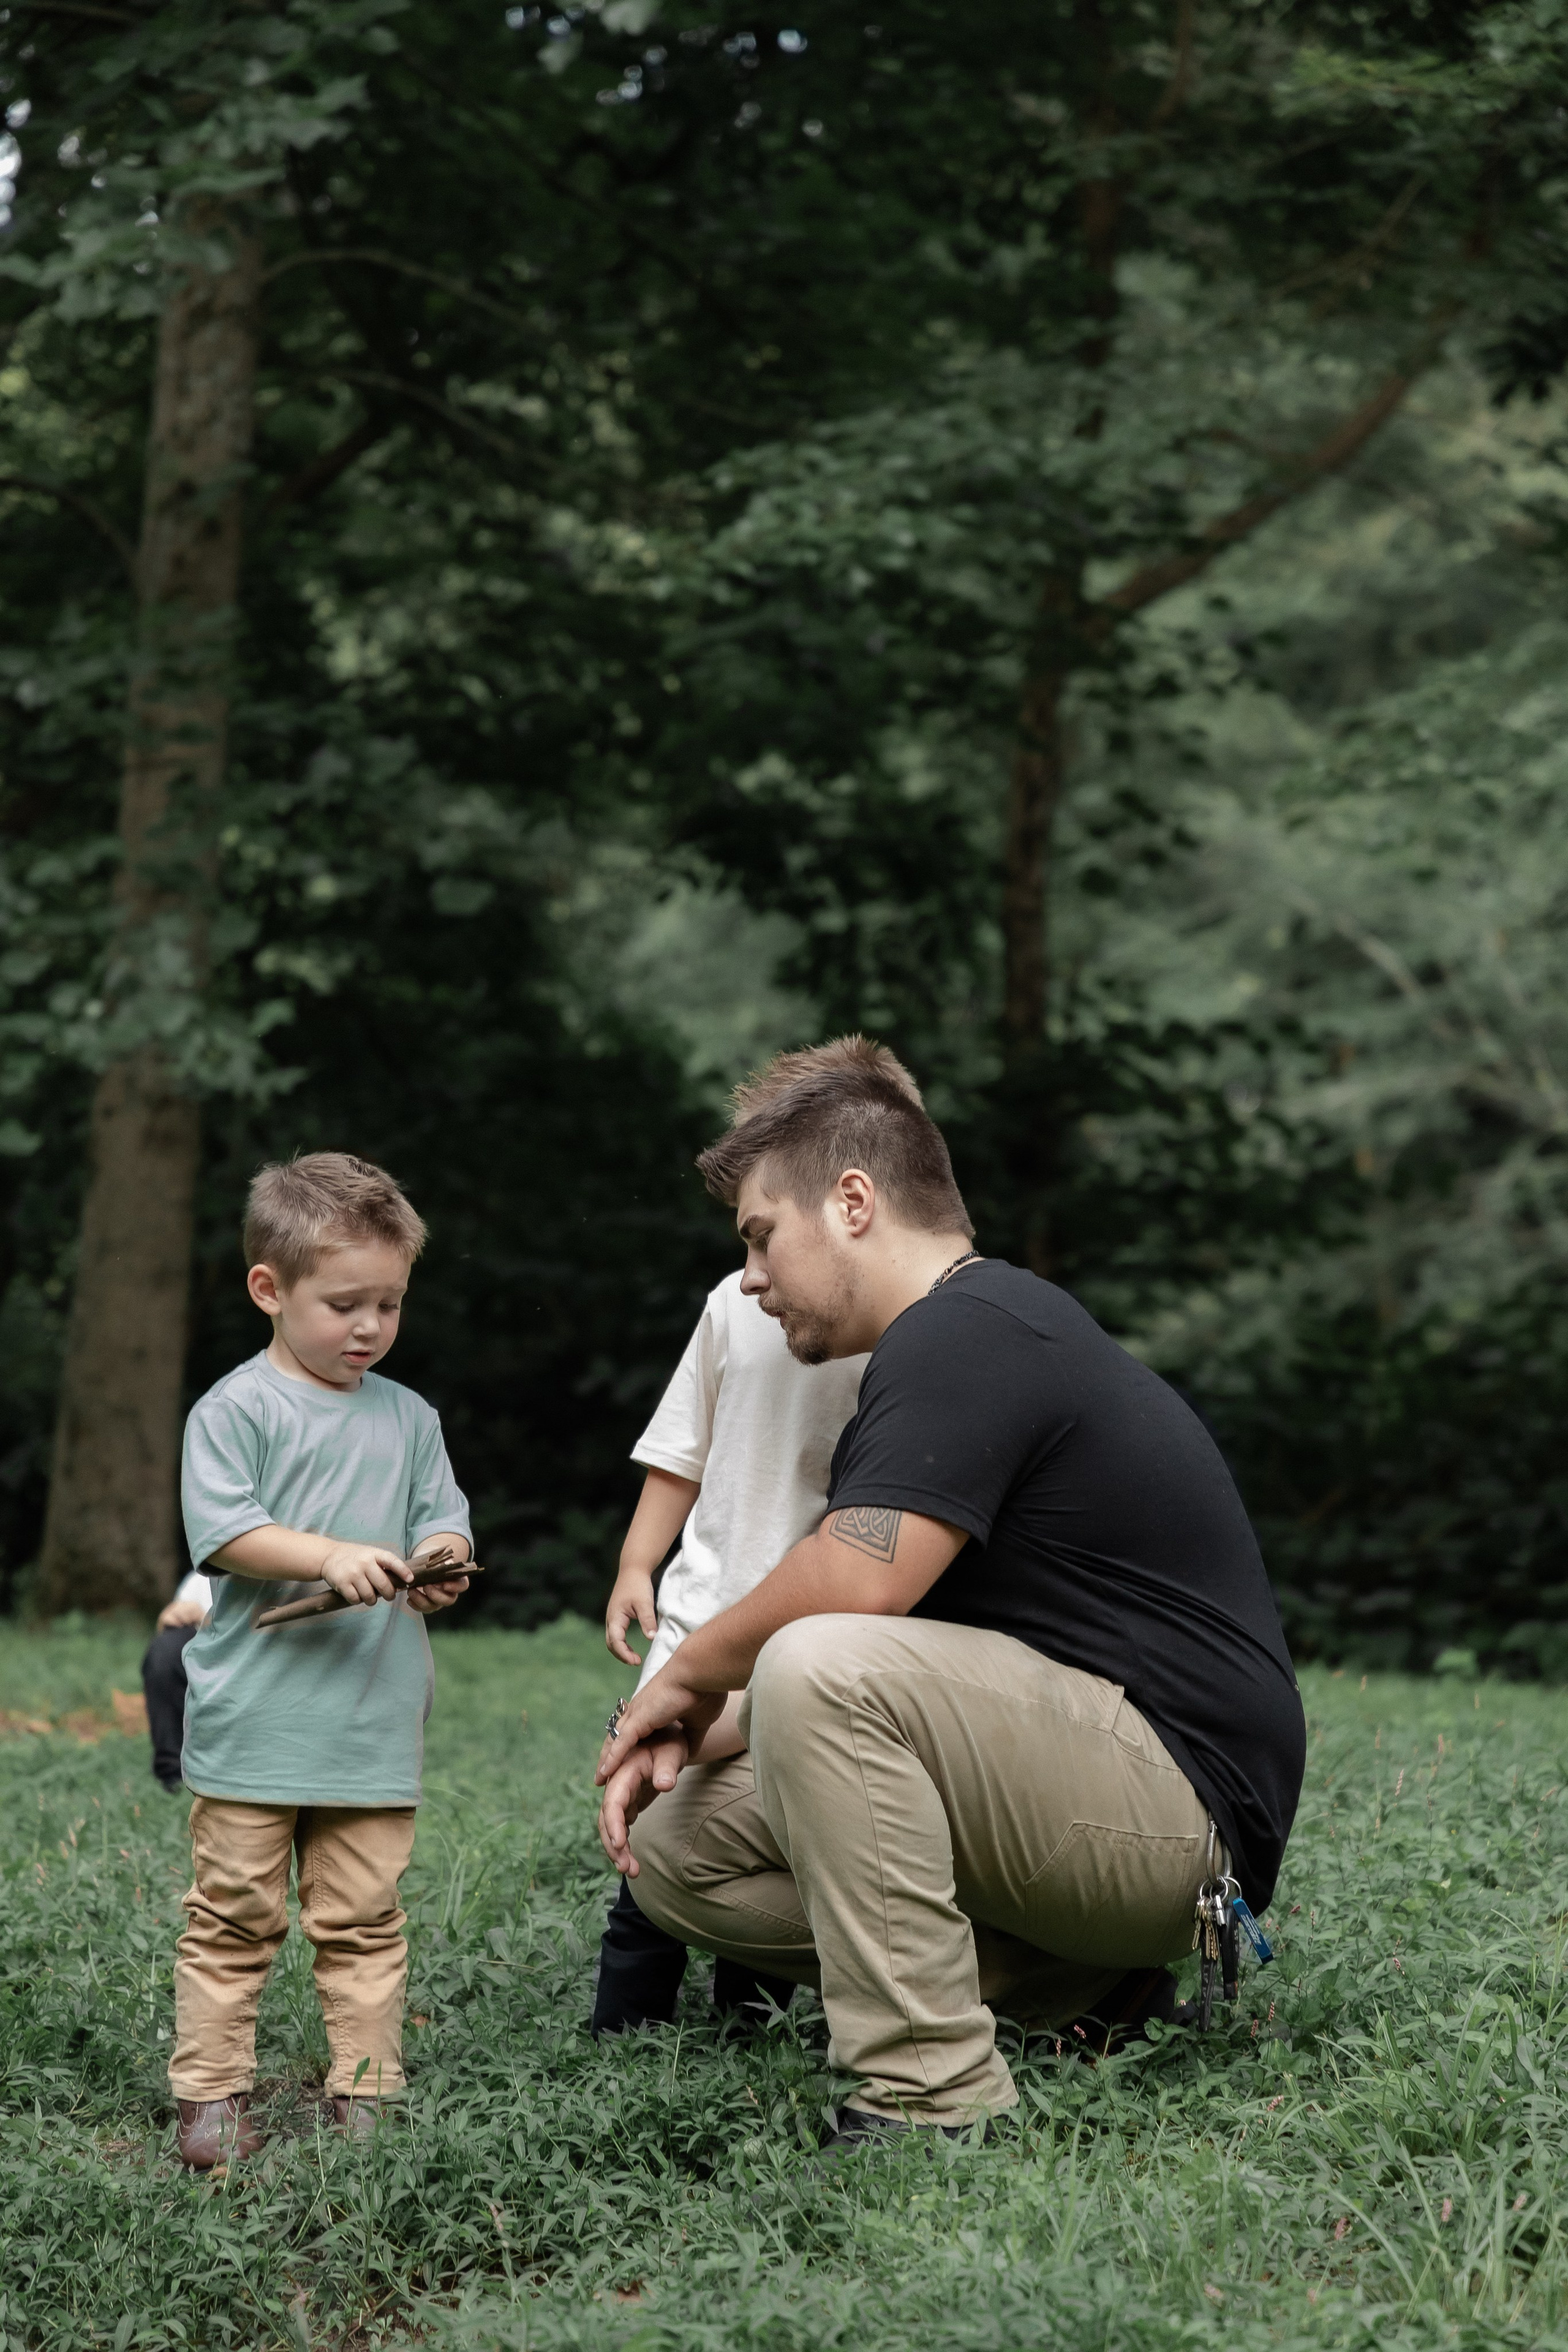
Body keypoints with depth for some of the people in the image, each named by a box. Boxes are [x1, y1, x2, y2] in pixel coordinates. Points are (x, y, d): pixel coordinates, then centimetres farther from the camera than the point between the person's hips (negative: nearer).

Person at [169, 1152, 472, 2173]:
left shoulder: (407, 1417, 12)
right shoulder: (237, 1409, -2)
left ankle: (365, 2093, 11)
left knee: (364, 1920, 6)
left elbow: (441, 1523, 11)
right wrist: (331, 1558, -23)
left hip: (374, 1723, 4)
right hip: (254, 1721, -3)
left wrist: (439, 1568, -13)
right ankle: (213, 2094, 9)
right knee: (234, 1917, 2)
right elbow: (222, 1532, -11)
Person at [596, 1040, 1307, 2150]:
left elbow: (853, 1587, -27)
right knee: (677, 1844, 7)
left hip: (1179, 1800, -11)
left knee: (826, 1666, -31)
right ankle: (1081, 1986, 6)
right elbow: (876, 1625, 20)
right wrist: (699, 1735, 6)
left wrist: (692, 1672, -7)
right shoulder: (984, 1327, 19)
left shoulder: (966, 1337, -14)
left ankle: (936, 2106, -25)